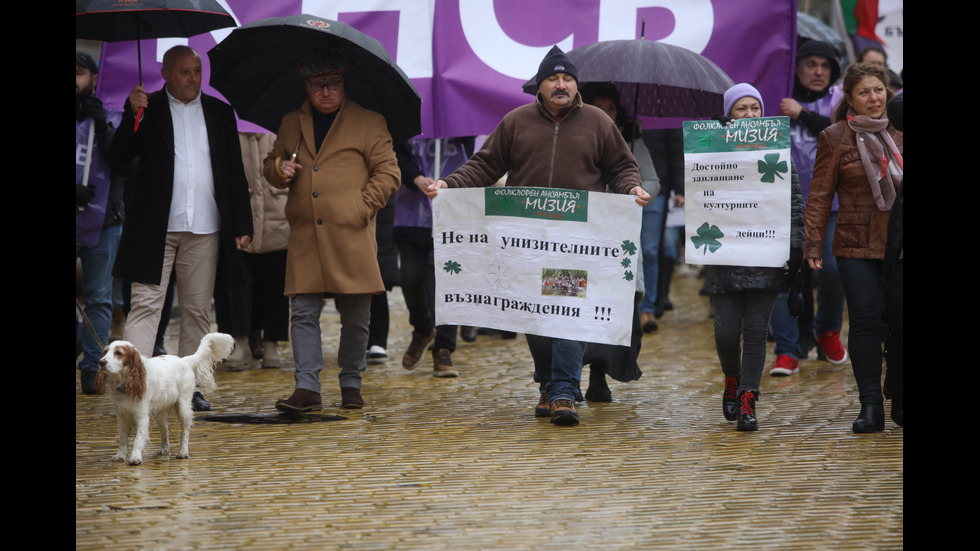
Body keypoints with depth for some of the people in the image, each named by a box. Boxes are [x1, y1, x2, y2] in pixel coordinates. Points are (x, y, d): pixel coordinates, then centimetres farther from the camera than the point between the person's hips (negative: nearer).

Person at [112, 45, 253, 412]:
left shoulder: (219, 112, 13)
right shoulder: (147, 108, 5)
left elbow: (235, 172, 14)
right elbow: (121, 154, -5)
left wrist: (242, 225, 8)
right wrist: (133, 115, -21)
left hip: (205, 229, 3)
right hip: (156, 227, -3)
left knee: (198, 309, 6)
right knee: (146, 305, -8)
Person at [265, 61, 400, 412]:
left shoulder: (368, 123, 6)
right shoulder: (291, 125, 17)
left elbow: (388, 172, 3)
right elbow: (271, 164, 27)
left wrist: (363, 207, -8)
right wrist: (279, 169, 2)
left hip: (352, 237, -3)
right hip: (305, 238, 3)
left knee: (356, 317, 2)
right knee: (303, 312, -4)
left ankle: (351, 384, 16)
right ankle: (307, 388, -4)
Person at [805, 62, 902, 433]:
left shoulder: (898, 133, 11)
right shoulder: (835, 138, 2)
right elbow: (820, 194, 1)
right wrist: (813, 241, -6)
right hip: (856, 246, -2)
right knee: (865, 320, -8)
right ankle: (871, 405, -4)